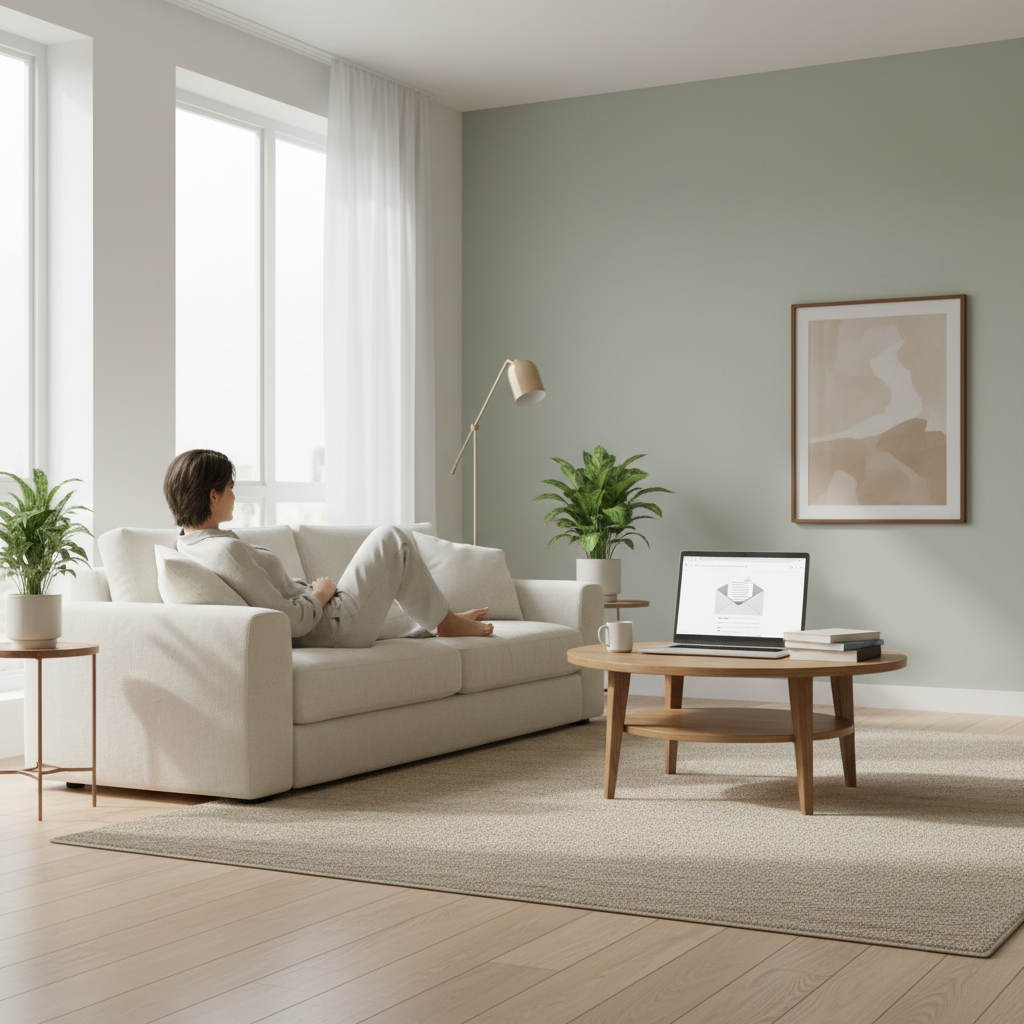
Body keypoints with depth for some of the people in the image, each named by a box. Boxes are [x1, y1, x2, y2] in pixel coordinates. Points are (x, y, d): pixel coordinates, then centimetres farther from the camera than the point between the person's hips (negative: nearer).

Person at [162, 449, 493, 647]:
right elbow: (290, 622, -31)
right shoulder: (225, 550, -30)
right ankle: (446, 622, 24)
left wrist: (309, 587, 8)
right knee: (390, 539, 6)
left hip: (321, 615, 10)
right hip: (333, 627, -10)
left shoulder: (188, 542, 0)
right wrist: (321, 593, -14)